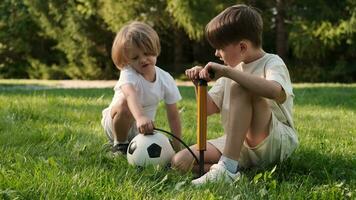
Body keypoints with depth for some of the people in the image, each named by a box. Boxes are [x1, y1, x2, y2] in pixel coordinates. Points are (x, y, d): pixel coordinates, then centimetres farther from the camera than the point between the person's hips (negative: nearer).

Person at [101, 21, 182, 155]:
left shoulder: (166, 79, -13)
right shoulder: (128, 74, -27)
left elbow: (173, 116, -6)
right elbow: (130, 94, -51)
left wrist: (177, 147, -9)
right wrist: (140, 117, -71)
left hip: (142, 128, 6)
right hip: (116, 122, -6)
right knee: (125, 103, -35)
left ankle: (132, 143, 19)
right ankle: (119, 144, -10)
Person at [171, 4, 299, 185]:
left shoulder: (272, 62, -8)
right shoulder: (233, 68, 13)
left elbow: (275, 91, -33)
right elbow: (209, 108, 17)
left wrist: (227, 71, -31)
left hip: (278, 140, -7)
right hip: (238, 143, 7)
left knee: (239, 88, -31)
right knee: (180, 161, -10)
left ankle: (227, 168, -35)